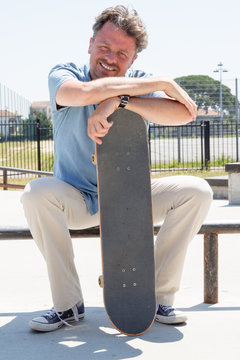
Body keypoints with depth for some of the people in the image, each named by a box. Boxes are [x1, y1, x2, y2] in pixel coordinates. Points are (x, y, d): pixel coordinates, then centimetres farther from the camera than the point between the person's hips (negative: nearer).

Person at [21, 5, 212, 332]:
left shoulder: (139, 84, -6)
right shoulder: (63, 74, -11)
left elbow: (185, 113, -27)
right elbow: (86, 92, -38)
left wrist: (119, 101, -39)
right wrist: (163, 82, -32)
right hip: (77, 200, -1)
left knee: (196, 191, -19)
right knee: (36, 194, -33)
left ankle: (159, 297, -7)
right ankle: (68, 304, -16)